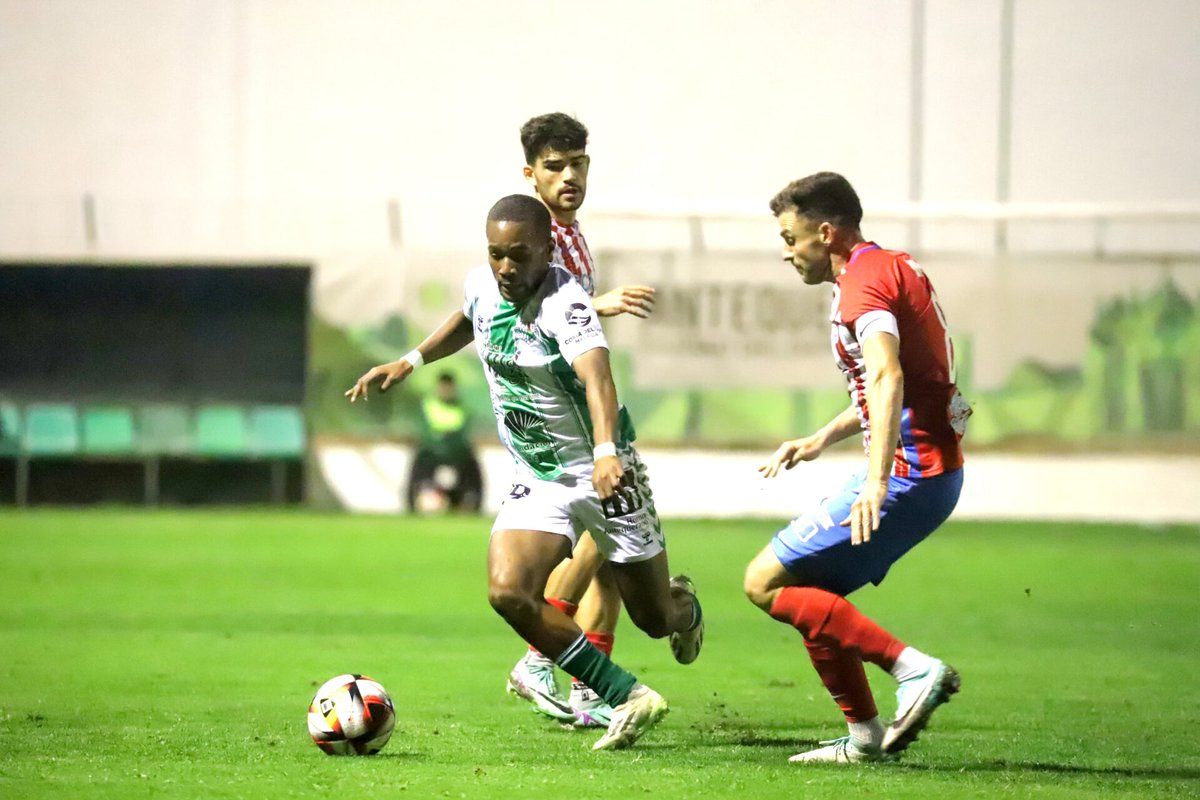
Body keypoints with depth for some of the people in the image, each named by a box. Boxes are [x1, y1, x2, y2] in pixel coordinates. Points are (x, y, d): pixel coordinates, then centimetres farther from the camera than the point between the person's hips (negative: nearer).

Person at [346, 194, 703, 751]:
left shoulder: (565, 304, -27)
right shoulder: (481, 286, -5)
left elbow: (596, 373, -45)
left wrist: (606, 452, -61)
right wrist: (410, 362, 16)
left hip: (603, 474, -5)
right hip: (537, 481, 5)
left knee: (653, 618, 7)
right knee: (508, 591, -20)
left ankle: (682, 604, 50)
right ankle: (630, 699, -9)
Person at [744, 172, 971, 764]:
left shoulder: (863, 282, -14)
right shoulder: (892, 267, 18)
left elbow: (888, 378, -30)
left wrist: (878, 480, -40)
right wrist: (820, 441, 30)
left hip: (910, 472, -10)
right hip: (935, 467, 10)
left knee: (766, 583, -9)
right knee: (810, 594, 15)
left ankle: (913, 668, -15)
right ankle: (864, 735, 13)